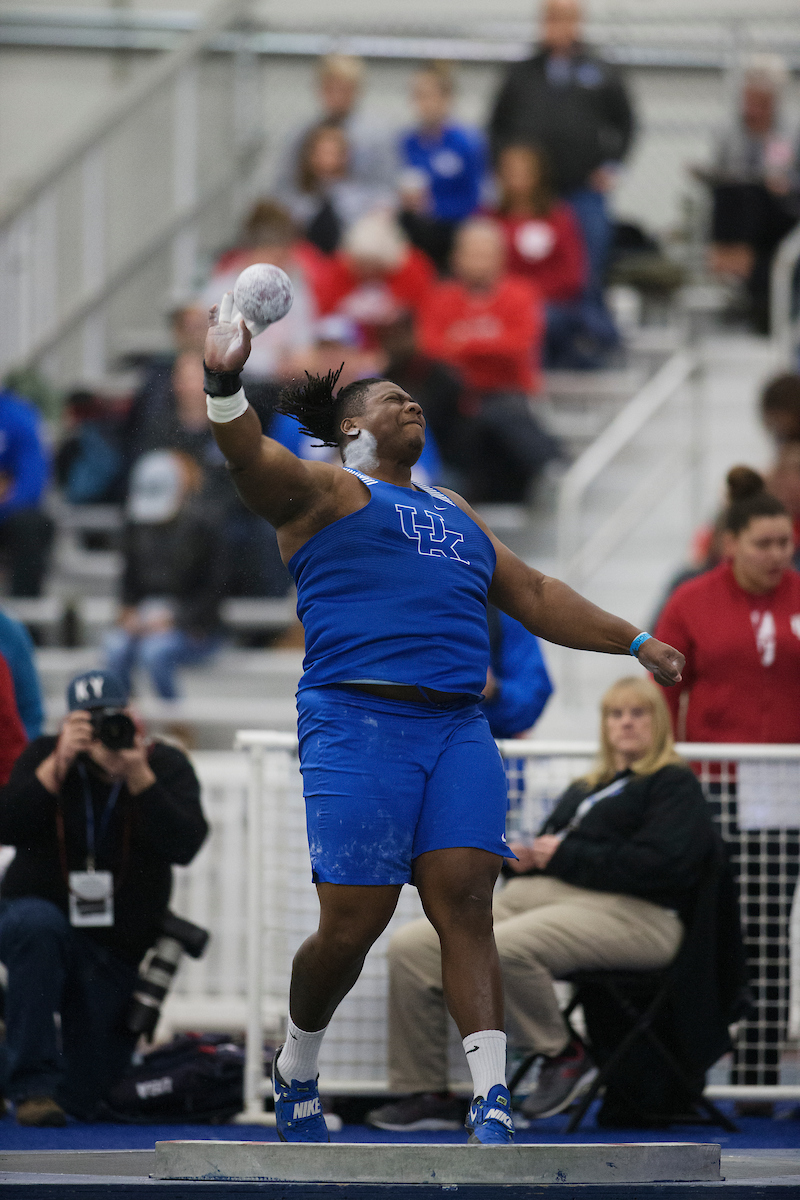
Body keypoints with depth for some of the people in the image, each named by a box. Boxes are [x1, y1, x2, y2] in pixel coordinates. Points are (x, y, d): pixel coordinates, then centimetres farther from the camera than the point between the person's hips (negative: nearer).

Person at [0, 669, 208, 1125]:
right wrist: (58, 763, -28)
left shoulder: (166, 766, -5)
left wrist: (138, 775, -29)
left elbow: (184, 846, -21)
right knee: (38, 924, -41)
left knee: (89, 1100, 2)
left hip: (118, 949, 2)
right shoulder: (45, 756, -5)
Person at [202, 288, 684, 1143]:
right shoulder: (325, 492, 8)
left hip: (457, 729, 5)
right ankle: (296, 1072, 19)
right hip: (358, 723, -5)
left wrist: (633, 642, 31)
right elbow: (253, 461, -12)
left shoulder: (454, 516, 29)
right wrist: (225, 384, -31)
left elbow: (534, 597, 35)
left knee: (465, 904, -9)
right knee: (353, 924, -6)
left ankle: (491, 1103, -16)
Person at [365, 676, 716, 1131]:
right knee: (411, 947, -11)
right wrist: (521, 857, 5)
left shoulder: (675, 786, 7)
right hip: (534, 897, 8)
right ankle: (425, 1093, -11)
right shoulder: (584, 791, 32)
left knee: (503, 947, -38)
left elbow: (655, 864, -10)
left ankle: (564, 1054, -14)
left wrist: (565, 855, -8)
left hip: (625, 912, -8)